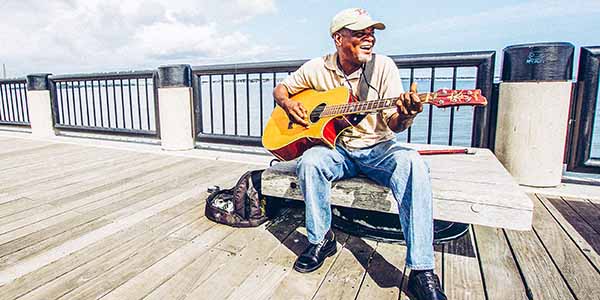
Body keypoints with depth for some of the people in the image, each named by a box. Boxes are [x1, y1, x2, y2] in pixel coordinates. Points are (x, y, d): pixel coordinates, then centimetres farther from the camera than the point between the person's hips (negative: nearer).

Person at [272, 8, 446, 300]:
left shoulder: (383, 65, -4)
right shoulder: (317, 68, 0)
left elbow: (394, 125, -9)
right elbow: (280, 88, 13)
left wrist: (405, 114, -33)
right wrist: (289, 104, -10)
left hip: (378, 148, 0)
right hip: (336, 148, 1)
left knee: (412, 164, -32)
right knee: (310, 161, -32)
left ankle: (422, 270, -25)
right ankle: (321, 239, -8)